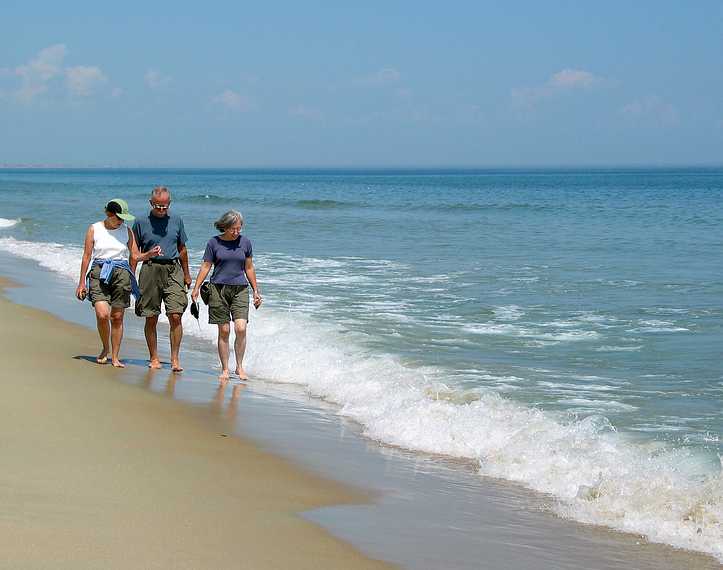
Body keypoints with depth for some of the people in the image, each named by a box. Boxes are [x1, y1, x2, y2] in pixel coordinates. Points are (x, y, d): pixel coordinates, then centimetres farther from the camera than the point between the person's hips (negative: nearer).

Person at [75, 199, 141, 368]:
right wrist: (81, 282, 4)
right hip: (99, 273, -2)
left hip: (121, 273, 2)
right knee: (102, 315, -16)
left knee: (117, 318, 1)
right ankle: (105, 349, 9)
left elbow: (134, 257, 10)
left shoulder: (127, 231, 6)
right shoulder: (94, 229, 2)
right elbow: (86, 256, 4)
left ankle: (115, 357, 10)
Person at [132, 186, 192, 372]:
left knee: (175, 315, -10)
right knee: (151, 319, 3)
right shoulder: (141, 222, 4)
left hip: (173, 270, 1)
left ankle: (175, 359, -5)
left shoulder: (176, 221, 11)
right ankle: (153, 358, 14)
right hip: (150, 269, -1)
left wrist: (186, 273, 21)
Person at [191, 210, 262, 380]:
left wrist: (256, 291, 14)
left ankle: (239, 366, 1)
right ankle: (225, 369, 10)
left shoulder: (245, 242, 5)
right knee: (224, 331, 0)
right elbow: (205, 266, 3)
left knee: (241, 328, -14)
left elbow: (249, 268, 13)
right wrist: (196, 288, -4)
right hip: (218, 289, -1)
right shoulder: (214, 242, 0)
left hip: (240, 289, 1)